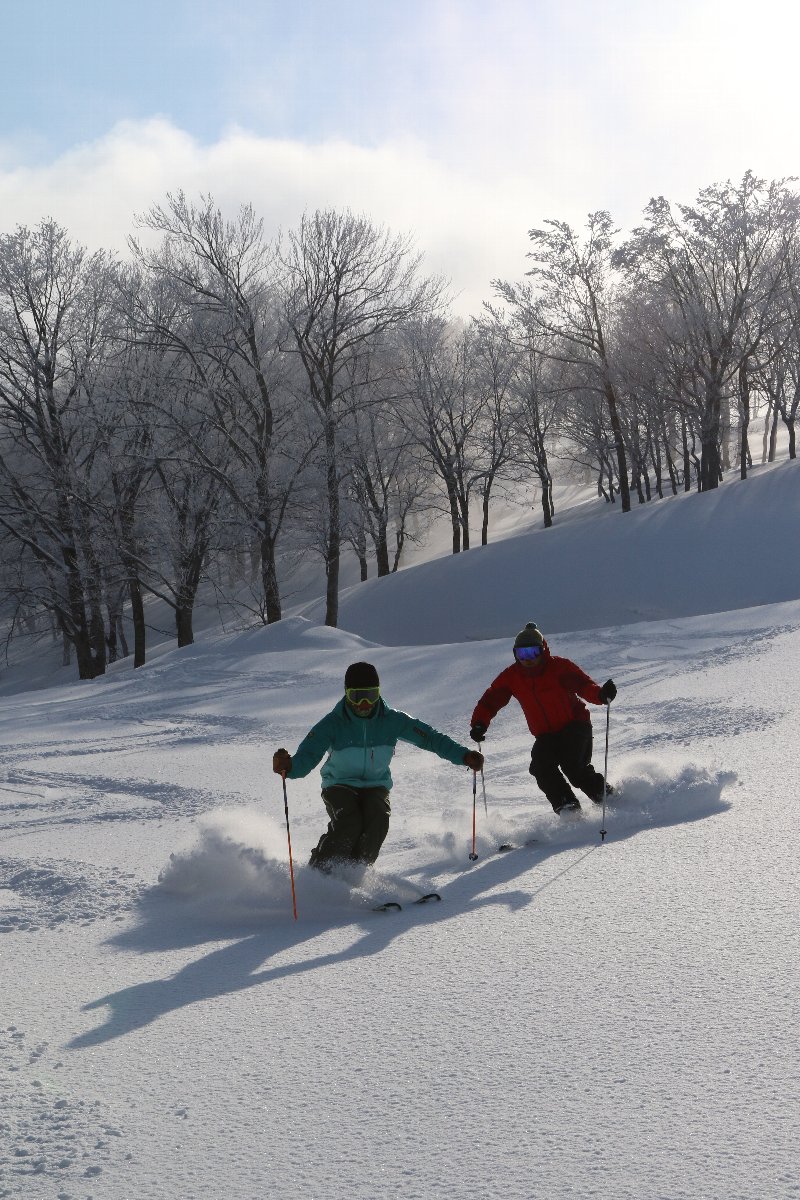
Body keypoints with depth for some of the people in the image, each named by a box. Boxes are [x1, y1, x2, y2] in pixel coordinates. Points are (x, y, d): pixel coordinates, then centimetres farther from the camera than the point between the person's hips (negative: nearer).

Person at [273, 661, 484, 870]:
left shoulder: (392, 721, -11)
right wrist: (288, 766, -51)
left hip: (376, 786, 2)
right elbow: (306, 756, -26)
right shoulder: (332, 724, -17)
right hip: (340, 785, -2)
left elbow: (430, 737, -9)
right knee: (348, 823, -31)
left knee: (378, 821, -28)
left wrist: (463, 756, -22)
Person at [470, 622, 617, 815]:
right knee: (541, 767, -21)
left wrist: (600, 694, -48)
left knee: (573, 767, -22)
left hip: (575, 725, -4)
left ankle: (606, 796, 1)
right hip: (546, 735, 4)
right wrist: (479, 724, -21)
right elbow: (490, 700, -3)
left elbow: (583, 684, -25)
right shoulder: (511, 676, -3)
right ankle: (566, 806, -11)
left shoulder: (559, 667, -14)